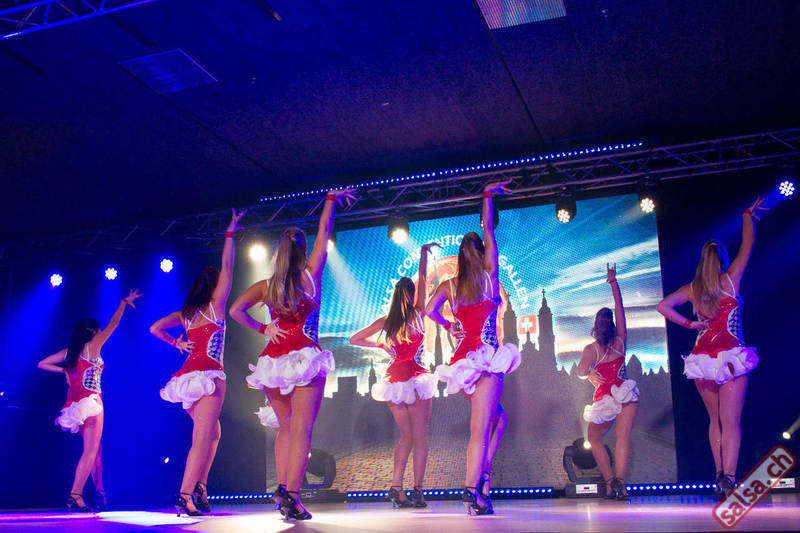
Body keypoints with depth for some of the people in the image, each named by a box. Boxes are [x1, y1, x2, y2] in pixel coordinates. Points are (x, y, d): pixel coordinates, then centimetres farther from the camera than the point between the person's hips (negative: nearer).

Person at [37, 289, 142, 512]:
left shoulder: (69, 352, 14)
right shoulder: (92, 346, -2)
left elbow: (42, 364, 22)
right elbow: (114, 323, 4)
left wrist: (64, 371, 24)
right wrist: (124, 302, 15)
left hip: (74, 404, 8)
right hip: (90, 401, -8)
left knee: (95, 449, 15)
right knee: (90, 451, -8)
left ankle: (100, 493, 18)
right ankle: (75, 496, -17)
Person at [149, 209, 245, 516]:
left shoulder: (185, 313, 16)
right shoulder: (215, 306, 1)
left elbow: (155, 328, 16)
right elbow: (227, 267, 0)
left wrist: (177, 344, 19)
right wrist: (230, 233, 4)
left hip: (188, 378, 7)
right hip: (209, 375, -7)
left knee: (213, 433, 19)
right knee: (202, 439, -12)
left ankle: (199, 488, 12)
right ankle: (185, 495, -21)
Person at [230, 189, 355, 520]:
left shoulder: (265, 286, 8)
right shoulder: (310, 276, 2)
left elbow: (235, 310, 0)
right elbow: (325, 230, 11)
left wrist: (262, 329, 7)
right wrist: (332, 199, 22)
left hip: (273, 361, 4)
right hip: (305, 357, -4)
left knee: (286, 427, 17)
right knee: (301, 430, -7)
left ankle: (282, 487, 8)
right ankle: (291, 496, -16)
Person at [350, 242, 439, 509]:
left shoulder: (385, 321, 4)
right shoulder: (417, 315, -5)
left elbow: (355, 339, 10)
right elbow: (423, 278, 3)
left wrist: (381, 345, 13)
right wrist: (423, 254, 13)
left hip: (394, 381, 4)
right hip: (415, 377, -4)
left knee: (406, 436, 15)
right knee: (420, 437, 3)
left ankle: (396, 488, 5)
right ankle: (417, 491, -2)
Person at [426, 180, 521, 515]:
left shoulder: (448, 285, 9)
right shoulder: (489, 275, 4)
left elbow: (429, 310, -5)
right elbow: (488, 228, 10)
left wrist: (449, 327, 11)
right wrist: (488, 196, 16)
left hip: (464, 359, 5)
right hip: (487, 357, -5)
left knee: (498, 420, 19)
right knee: (480, 429, -8)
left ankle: (482, 481, 10)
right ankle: (472, 489, -16)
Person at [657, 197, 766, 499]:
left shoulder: (692, 289, 5)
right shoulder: (731, 279, 0)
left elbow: (663, 306, 0)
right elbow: (748, 244, 8)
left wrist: (689, 324, 4)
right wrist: (747, 215, 21)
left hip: (702, 358, 3)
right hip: (730, 357, -3)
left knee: (715, 420, 14)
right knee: (731, 421, -6)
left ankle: (719, 474, 12)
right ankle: (728, 477, -18)